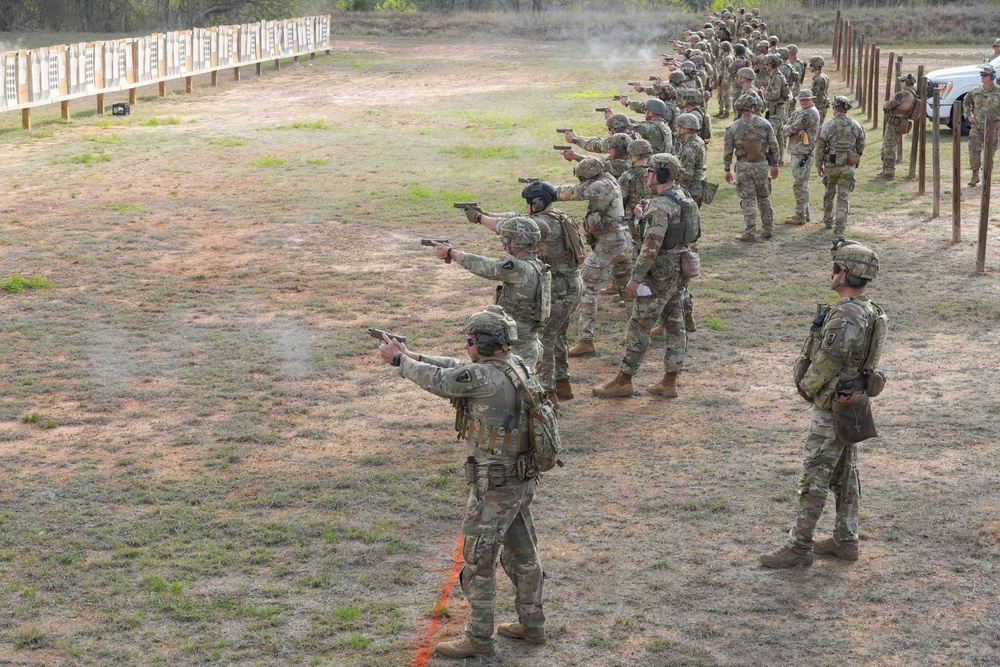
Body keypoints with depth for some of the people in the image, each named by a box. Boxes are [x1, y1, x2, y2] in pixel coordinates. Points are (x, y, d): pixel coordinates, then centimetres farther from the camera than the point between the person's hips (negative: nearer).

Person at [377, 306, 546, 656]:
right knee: (521, 553, 19)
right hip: (522, 478, 9)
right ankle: (531, 624, 31)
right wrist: (410, 354, 11)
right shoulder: (516, 365, 2)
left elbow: (437, 381, -9)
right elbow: (456, 368, 11)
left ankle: (479, 638, 12)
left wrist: (399, 358, 7)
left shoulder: (484, 378, -24)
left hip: (494, 485, -9)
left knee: (477, 561, 3)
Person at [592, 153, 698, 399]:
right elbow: (691, 234, 18)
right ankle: (669, 382, 15)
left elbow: (651, 246, -25)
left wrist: (635, 277, -21)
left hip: (660, 274, -10)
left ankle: (624, 380, 5)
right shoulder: (684, 198, 8)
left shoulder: (660, 206, -22)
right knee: (674, 324, 10)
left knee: (639, 326, -1)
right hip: (678, 270, 10)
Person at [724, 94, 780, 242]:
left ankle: (750, 233, -1)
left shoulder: (733, 127, -6)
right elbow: (774, 146, 1)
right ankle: (768, 229, 19)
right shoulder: (765, 124, -3)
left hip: (743, 166, -2)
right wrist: (775, 165, 11)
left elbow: (728, 151, -4)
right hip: (762, 165, 2)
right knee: (764, 198, 16)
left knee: (748, 200, 3)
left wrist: (727, 170, 6)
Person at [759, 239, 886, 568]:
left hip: (832, 409, -10)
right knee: (844, 475, 16)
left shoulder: (844, 317, -26)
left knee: (814, 478, -3)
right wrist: (814, 384, 7)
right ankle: (845, 541, 25)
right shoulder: (868, 311, 6)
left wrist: (807, 387, -2)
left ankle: (799, 547, 3)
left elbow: (825, 365, -22)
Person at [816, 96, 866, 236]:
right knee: (844, 196, 2)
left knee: (829, 192, 20)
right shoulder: (856, 126, 0)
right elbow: (861, 147, 7)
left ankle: (828, 221, 32)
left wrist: (819, 165, 1)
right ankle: (839, 228, -7)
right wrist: (856, 159, 25)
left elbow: (820, 147, -8)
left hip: (831, 165, -1)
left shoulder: (827, 125, -9)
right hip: (849, 166, 1)